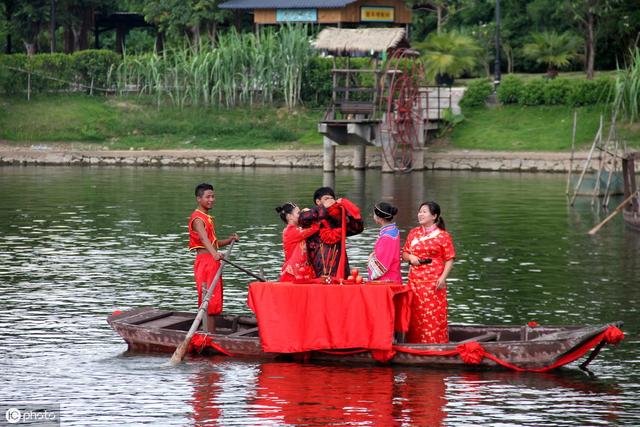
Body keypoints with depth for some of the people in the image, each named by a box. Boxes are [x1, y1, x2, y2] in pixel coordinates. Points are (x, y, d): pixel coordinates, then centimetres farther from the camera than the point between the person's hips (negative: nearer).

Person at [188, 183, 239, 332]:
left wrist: (229, 240, 13)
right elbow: (204, 239, -31)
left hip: (213, 261, 10)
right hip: (204, 260, -10)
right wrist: (214, 253, -47)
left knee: (214, 302, 12)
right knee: (210, 302, -13)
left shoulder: (208, 218, 20)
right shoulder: (198, 218, -12)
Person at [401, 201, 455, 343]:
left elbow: (449, 260, -2)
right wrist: (410, 257, -3)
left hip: (434, 283, -4)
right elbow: (404, 253, 20)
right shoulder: (413, 233, 14)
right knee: (415, 316, 4)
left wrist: (443, 277, -15)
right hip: (415, 282, 4)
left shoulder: (443, 236, 0)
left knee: (434, 316, -7)